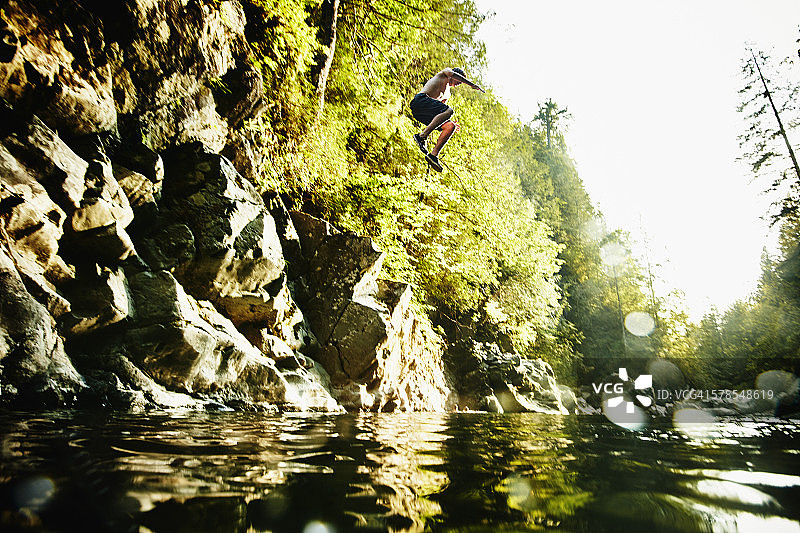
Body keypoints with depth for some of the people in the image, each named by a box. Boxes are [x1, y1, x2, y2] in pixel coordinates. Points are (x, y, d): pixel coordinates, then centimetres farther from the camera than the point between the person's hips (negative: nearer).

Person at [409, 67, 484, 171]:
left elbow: (439, 112, 34)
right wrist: (472, 85, -5)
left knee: (451, 126, -10)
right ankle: (422, 136, -32)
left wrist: (452, 122, 21)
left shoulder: (447, 94, 37)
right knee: (449, 111, -29)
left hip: (424, 114, 8)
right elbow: (453, 74, -3)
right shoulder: (444, 73, 19)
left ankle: (433, 155, -19)